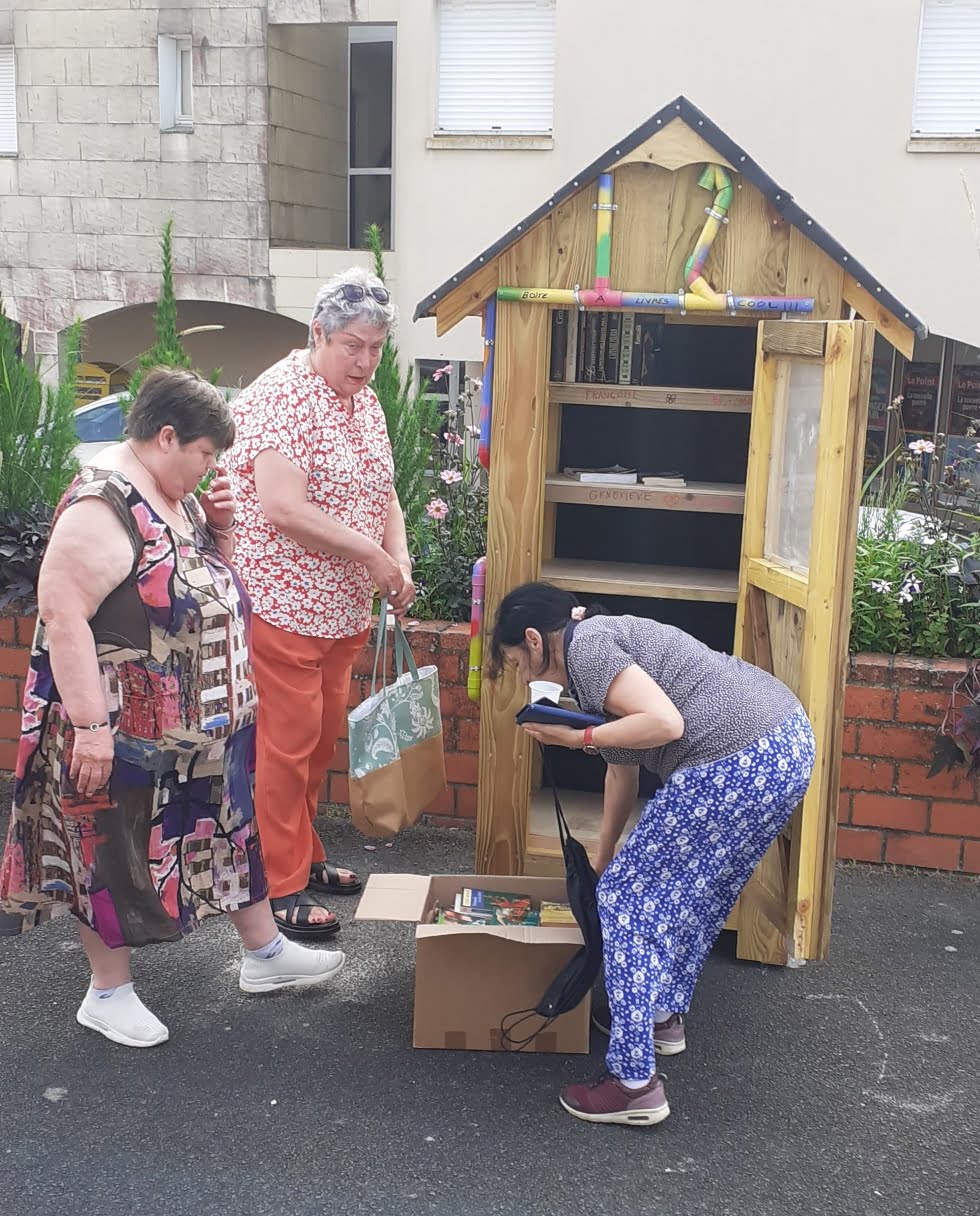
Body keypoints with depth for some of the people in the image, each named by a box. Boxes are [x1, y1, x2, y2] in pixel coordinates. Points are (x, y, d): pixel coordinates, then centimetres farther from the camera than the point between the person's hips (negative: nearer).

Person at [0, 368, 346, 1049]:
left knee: (232, 827, 18)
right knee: (117, 854, 7)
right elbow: (62, 612, -27)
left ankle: (266, 954, 34)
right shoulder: (104, 507, -22)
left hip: (204, 729, 9)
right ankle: (108, 992, 25)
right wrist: (89, 725, -29)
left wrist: (222, 526, 0)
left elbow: (210, 581, 20)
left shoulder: (176, 499, 6)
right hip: (123, 733, -9)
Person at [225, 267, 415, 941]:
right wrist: (369, 553, -19)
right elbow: (283, 509, -26)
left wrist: (400, 561, -1)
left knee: (323, 737, 17)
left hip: (344, 606, 9)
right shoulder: (281, 397, -17)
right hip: (284, 601, -8)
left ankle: (305, 855, 32)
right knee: (288, 742, -2)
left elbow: (383, 494, 17)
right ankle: (282, 885, 10)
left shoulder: (366, 401, 11)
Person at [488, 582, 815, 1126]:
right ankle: (664, 1016, 45)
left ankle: (635, 1084, 3)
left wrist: (578, 738, -8)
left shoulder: (586, 647, -6)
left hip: (738, 765, -10)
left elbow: (666, 722, -20)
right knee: (694, 891, 27)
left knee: (628, 897, 1)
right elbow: (622, 771, 32)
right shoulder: (605, 641, 24)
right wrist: (602, 862, 39)